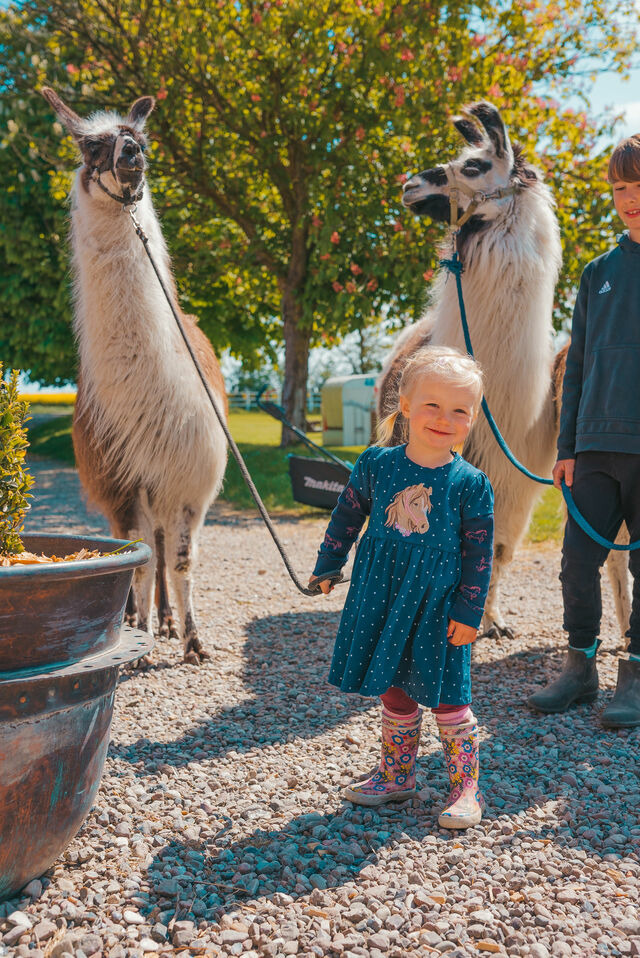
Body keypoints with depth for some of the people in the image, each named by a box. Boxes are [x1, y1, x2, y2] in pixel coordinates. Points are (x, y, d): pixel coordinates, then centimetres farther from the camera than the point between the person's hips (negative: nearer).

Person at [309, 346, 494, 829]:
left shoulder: (471, 483, -8)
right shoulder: (377, 463, -2)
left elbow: (479, 553, -5)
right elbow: (347, 516, 11)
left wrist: (469, 613, -7)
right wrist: (328, 567, 16)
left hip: (438, 605, -3)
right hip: (381, 596, 3)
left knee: (446, 695, 2)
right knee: (393, 689, 14)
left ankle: (466, 786, 19)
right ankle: (397, 775, 32)